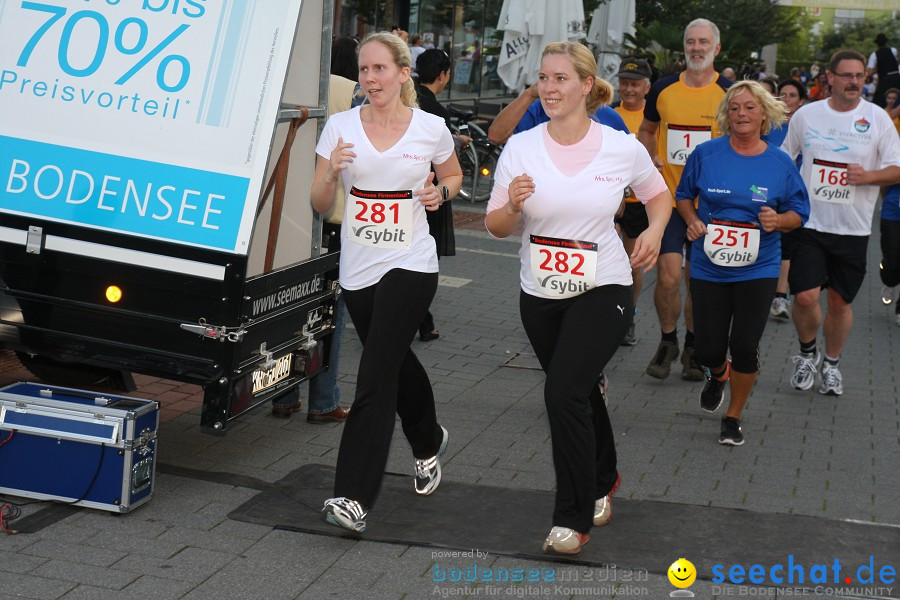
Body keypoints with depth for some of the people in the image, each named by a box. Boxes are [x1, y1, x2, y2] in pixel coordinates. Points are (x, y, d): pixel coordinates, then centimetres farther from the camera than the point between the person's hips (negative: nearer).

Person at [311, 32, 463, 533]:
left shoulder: (431, 128, -3)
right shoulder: (341, 126, 1)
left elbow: (454, 174, 18)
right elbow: (320, 205, 2)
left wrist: (441, 192, -5)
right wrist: (332, 172, -19)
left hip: (410, 266, -4)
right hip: (358, 269, 4)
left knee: (375, 378, -14)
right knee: (396, 363, 20)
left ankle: (354, 497, -14)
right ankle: (429, 441, 49)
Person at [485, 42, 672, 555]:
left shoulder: (623, 148, -8)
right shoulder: (521, 148, -5)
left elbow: (660, 195, 12)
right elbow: (496, 226, -2)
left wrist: (654, 231, -8)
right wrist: (513, 206, -24)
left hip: (603, 289, -3)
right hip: (540, 294, 4)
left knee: (565, 392, -18)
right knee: (581, 392, 19)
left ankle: (574, 518, -5)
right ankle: (604, 479, 47)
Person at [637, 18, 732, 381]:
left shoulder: (730, 94, -1)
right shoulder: (663, 89, 5)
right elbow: (646, 130, 20)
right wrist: (651, 158, 2)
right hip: (669, 198, 1)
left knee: (698, 280, 7)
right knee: (668, 276, -8)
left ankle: (693, 347, 25)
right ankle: (668, 341, 14)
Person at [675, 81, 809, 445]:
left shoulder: (780, 163, -3)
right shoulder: (706, 154, -3)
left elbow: (799, 212, 4)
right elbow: (684, 195, 11)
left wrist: (778, 221, -17)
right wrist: (692, 220, -9)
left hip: (757, 270, -1)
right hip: (708, 267, 1)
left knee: (745, 347, -2)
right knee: (708, 349, 4)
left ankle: (733, 418, 21)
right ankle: (718, 376, 43)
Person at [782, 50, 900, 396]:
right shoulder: (806, 115, 2)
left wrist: (868, 176, -20)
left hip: (853, 228, 0)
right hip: (810, 224, 0)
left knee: (840, 302, 8)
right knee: (805, 296, -11)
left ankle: (832, 364, 30)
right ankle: (807, 353, 18)